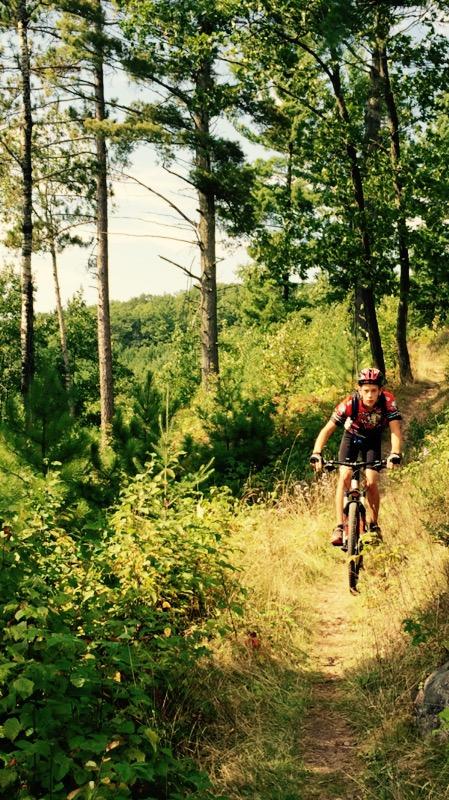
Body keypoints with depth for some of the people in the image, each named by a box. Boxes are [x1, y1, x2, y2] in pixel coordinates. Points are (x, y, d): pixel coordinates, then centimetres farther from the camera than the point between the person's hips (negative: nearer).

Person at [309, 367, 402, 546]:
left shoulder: (388, 401, -31)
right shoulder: (349, 404, -34)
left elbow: (395, 430, -36)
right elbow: (327, 430, -34)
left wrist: (395, 454, -52)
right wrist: (316, 454, -47)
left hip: (372, 441, 1)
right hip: (351, 438, -1)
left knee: (371, 482, -11)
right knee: (344, 477, -19)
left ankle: (373, 524, 11)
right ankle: (339, 527, -16)